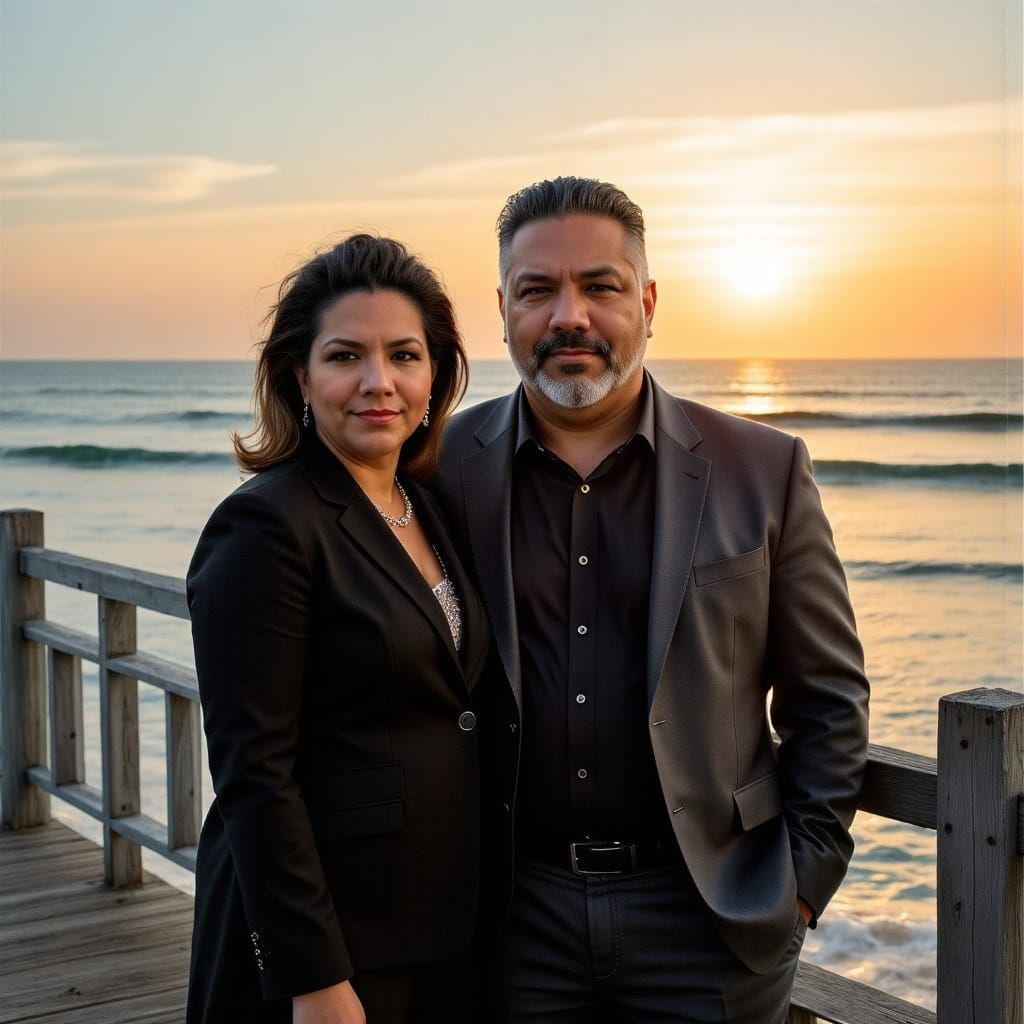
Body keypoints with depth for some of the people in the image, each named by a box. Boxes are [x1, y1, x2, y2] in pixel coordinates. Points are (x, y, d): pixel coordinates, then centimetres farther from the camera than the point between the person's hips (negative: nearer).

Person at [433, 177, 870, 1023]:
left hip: (711, 916, 0)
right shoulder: (445, 470, -1)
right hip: (516, 914, 1)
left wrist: (806, 878, -1)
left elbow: (830, 698, 3)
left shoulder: (764, 471, -2)